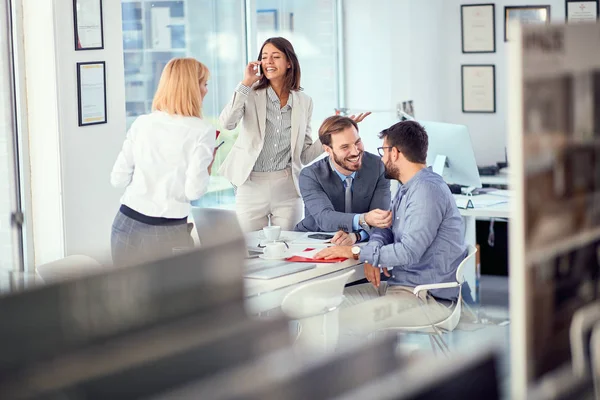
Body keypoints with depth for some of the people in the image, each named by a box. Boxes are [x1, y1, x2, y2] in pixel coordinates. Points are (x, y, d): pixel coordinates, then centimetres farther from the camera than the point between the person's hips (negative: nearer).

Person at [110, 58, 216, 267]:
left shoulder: (141, 123, 4)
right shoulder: (201, 131, -7)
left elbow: (118, 179, 5)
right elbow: (194, 190, -12)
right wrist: (208, 163, 5)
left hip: (127, 224, 4)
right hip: (168, 232, -4)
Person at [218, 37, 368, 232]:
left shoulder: (304, 102, 7)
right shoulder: (251, 95, 0)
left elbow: (305, 155, 8)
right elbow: (227, 123, -19)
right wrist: (245, 83, -15)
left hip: (287, 187, 2)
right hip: (251, 185, -2)